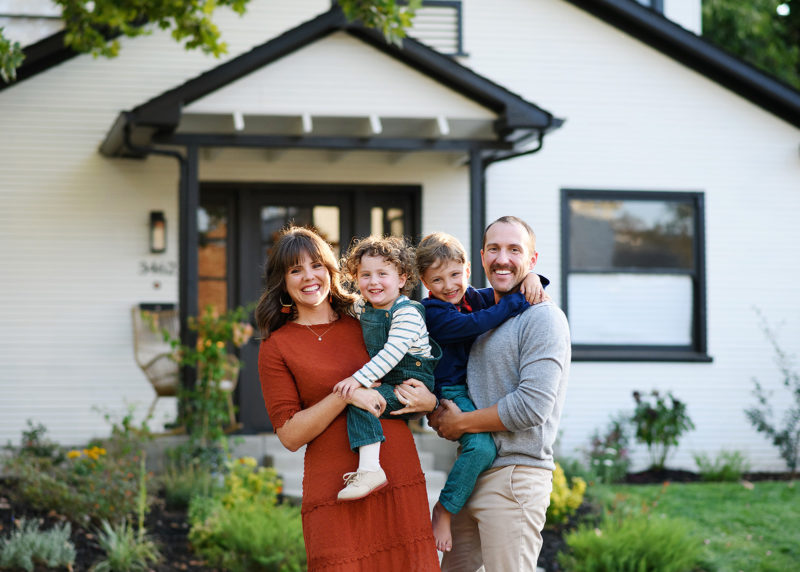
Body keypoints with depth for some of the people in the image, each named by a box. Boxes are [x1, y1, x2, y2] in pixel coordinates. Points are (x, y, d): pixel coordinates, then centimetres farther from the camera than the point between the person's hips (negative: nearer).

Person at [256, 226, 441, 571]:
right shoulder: (276, 348, 4)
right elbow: (290, 435, -3)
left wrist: (429, 402, 3)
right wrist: (345, 396, -14)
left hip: (402, 484, 3)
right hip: (337, 492, -3)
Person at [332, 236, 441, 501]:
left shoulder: (407, 312, -15)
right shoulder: (361, 307, 8)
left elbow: (393, 352, -27)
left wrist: (359, 379, -32)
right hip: (386, 381, 9)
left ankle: (369, 469, -33)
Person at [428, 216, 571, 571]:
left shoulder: (543, 318, -10)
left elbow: (532, 407, -19)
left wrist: (461, 423, -9)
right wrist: (437, 414, 3)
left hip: (515, 477, -8)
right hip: (470, 474, 8)